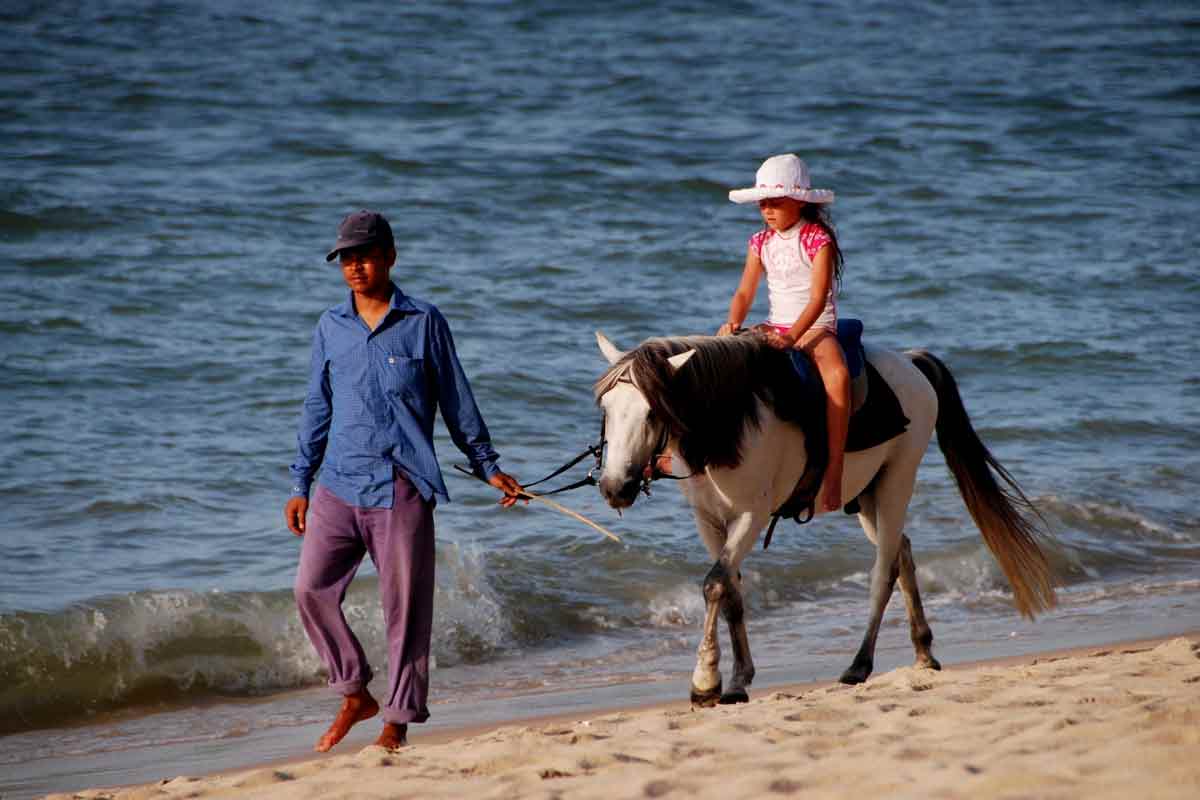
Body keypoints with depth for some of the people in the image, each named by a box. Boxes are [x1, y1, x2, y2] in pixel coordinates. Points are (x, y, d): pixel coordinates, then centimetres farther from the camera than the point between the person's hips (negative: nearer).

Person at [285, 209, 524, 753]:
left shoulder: (424, 322, 2)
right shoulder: (330, 328, 11)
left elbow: (456, 401, 8)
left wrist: (488, 467, 8)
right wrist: (300, 484, 16)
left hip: (401, 489, -3)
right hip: (339, 487, 3)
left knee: (405, 605, -2)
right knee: (312, 589, -6)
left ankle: (398, 719, 8)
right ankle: (354, 694, 11)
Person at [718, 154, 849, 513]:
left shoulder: (819, 240, -9)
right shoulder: (761, 243, 8)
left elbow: (818, 298, -18)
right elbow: (745, 293, 7)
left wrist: (793, 336, -32)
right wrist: (733, 323, -16)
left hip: (816, 327, -7)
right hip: (775, 327, 7)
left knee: (837, 374, -37)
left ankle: (834, 473, -42)